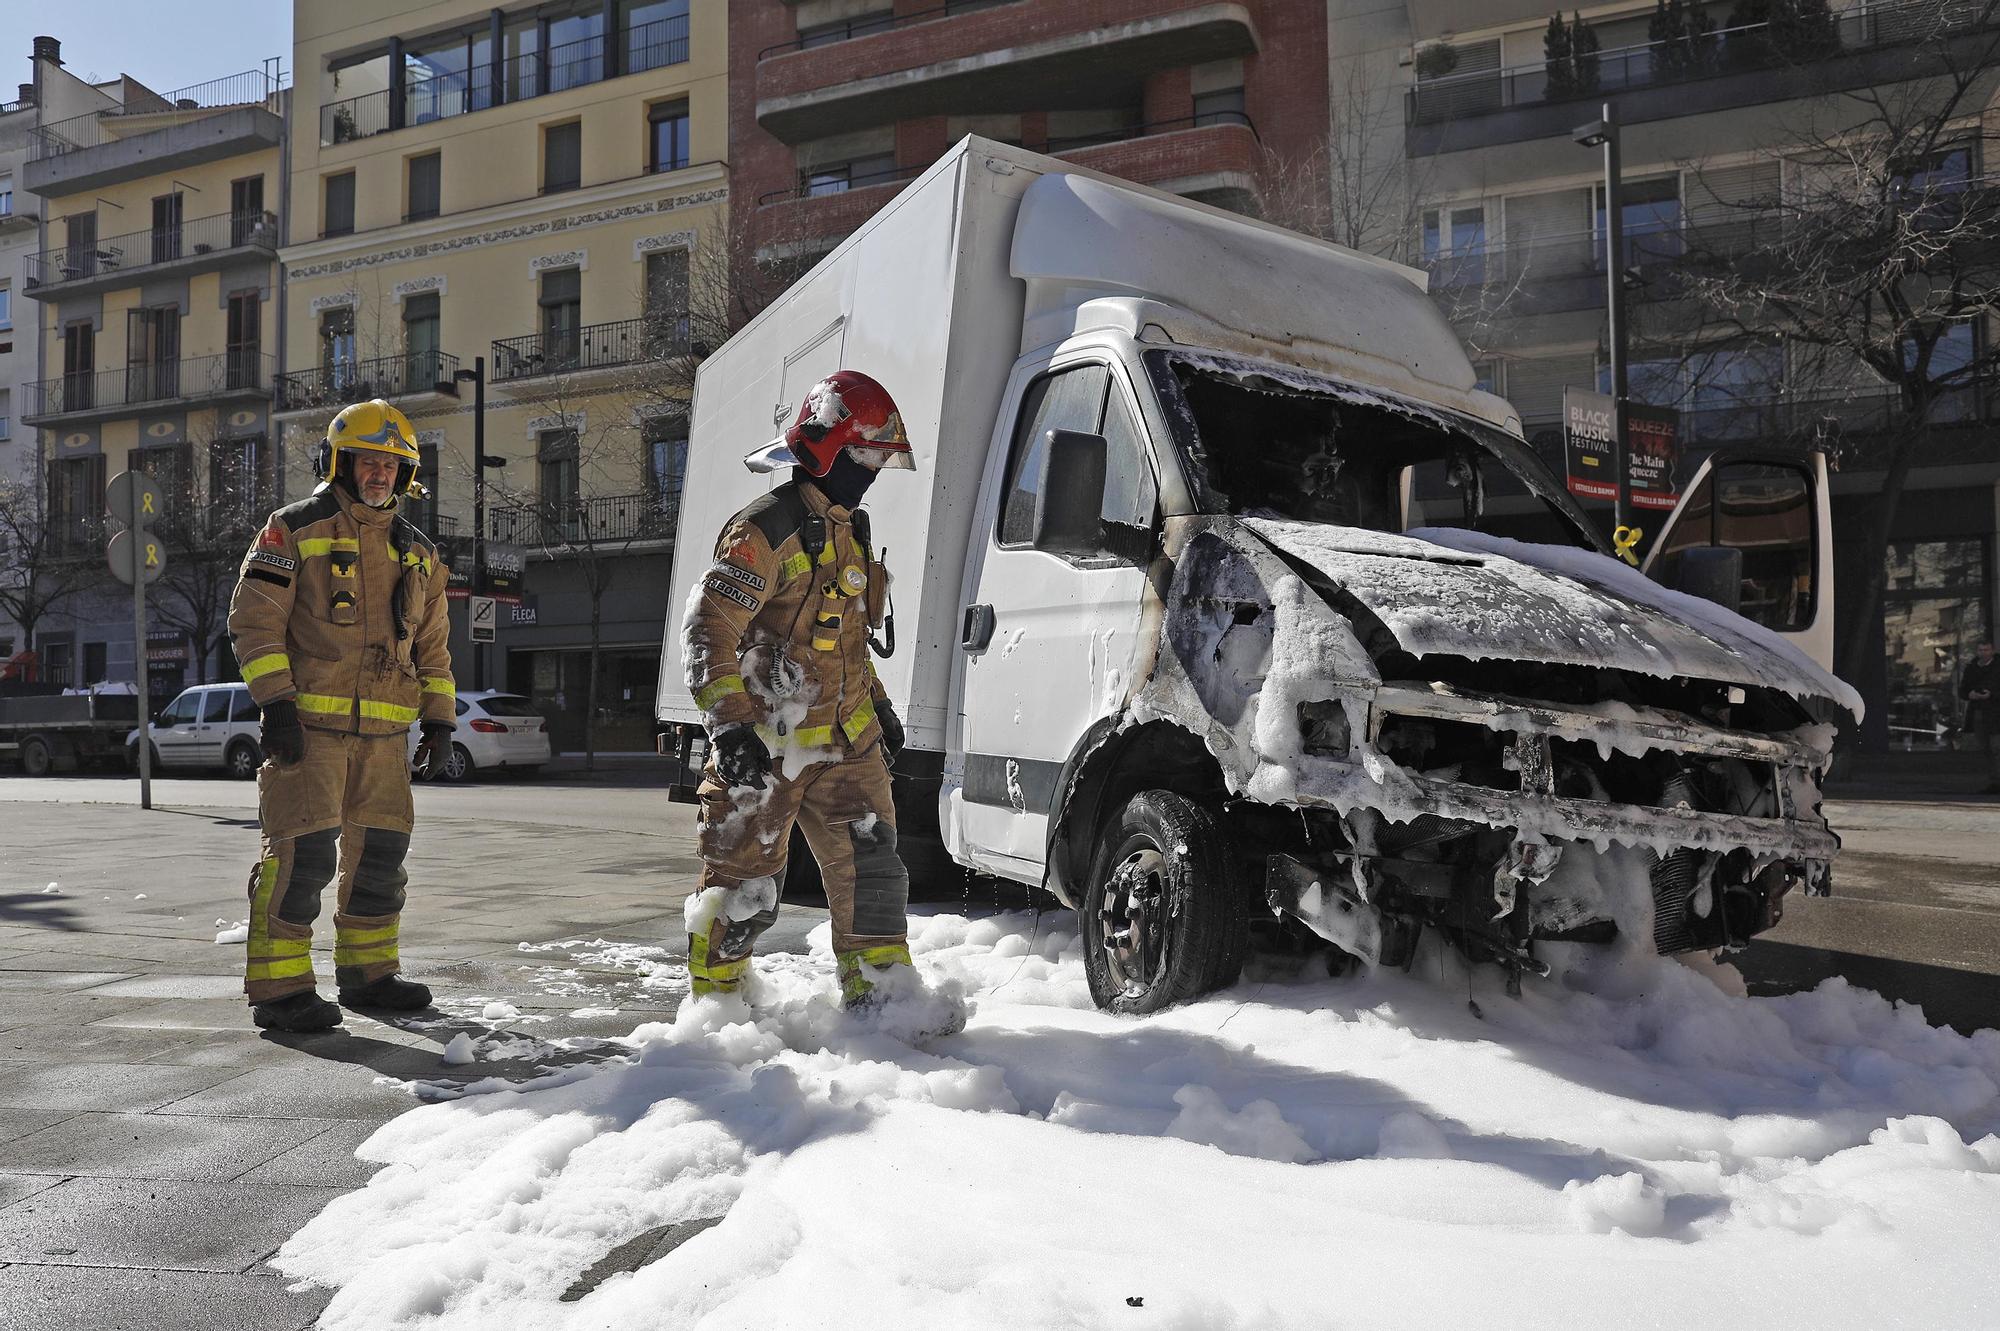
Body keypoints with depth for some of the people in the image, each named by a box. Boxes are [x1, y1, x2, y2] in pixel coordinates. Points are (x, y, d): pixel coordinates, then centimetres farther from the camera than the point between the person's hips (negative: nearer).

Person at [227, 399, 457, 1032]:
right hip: (309, 723, -6)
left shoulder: (417, 553, 16)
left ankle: (367, 972, 24)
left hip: (385, 731, 6)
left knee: (381, 850, 10)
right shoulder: (294, 530, -1)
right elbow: (254, 619, -6)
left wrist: (440, 718, 12)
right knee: (303, 851, -10)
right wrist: (275, 701, -15)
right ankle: (278, 987, -2)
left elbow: (432, 645, 19)